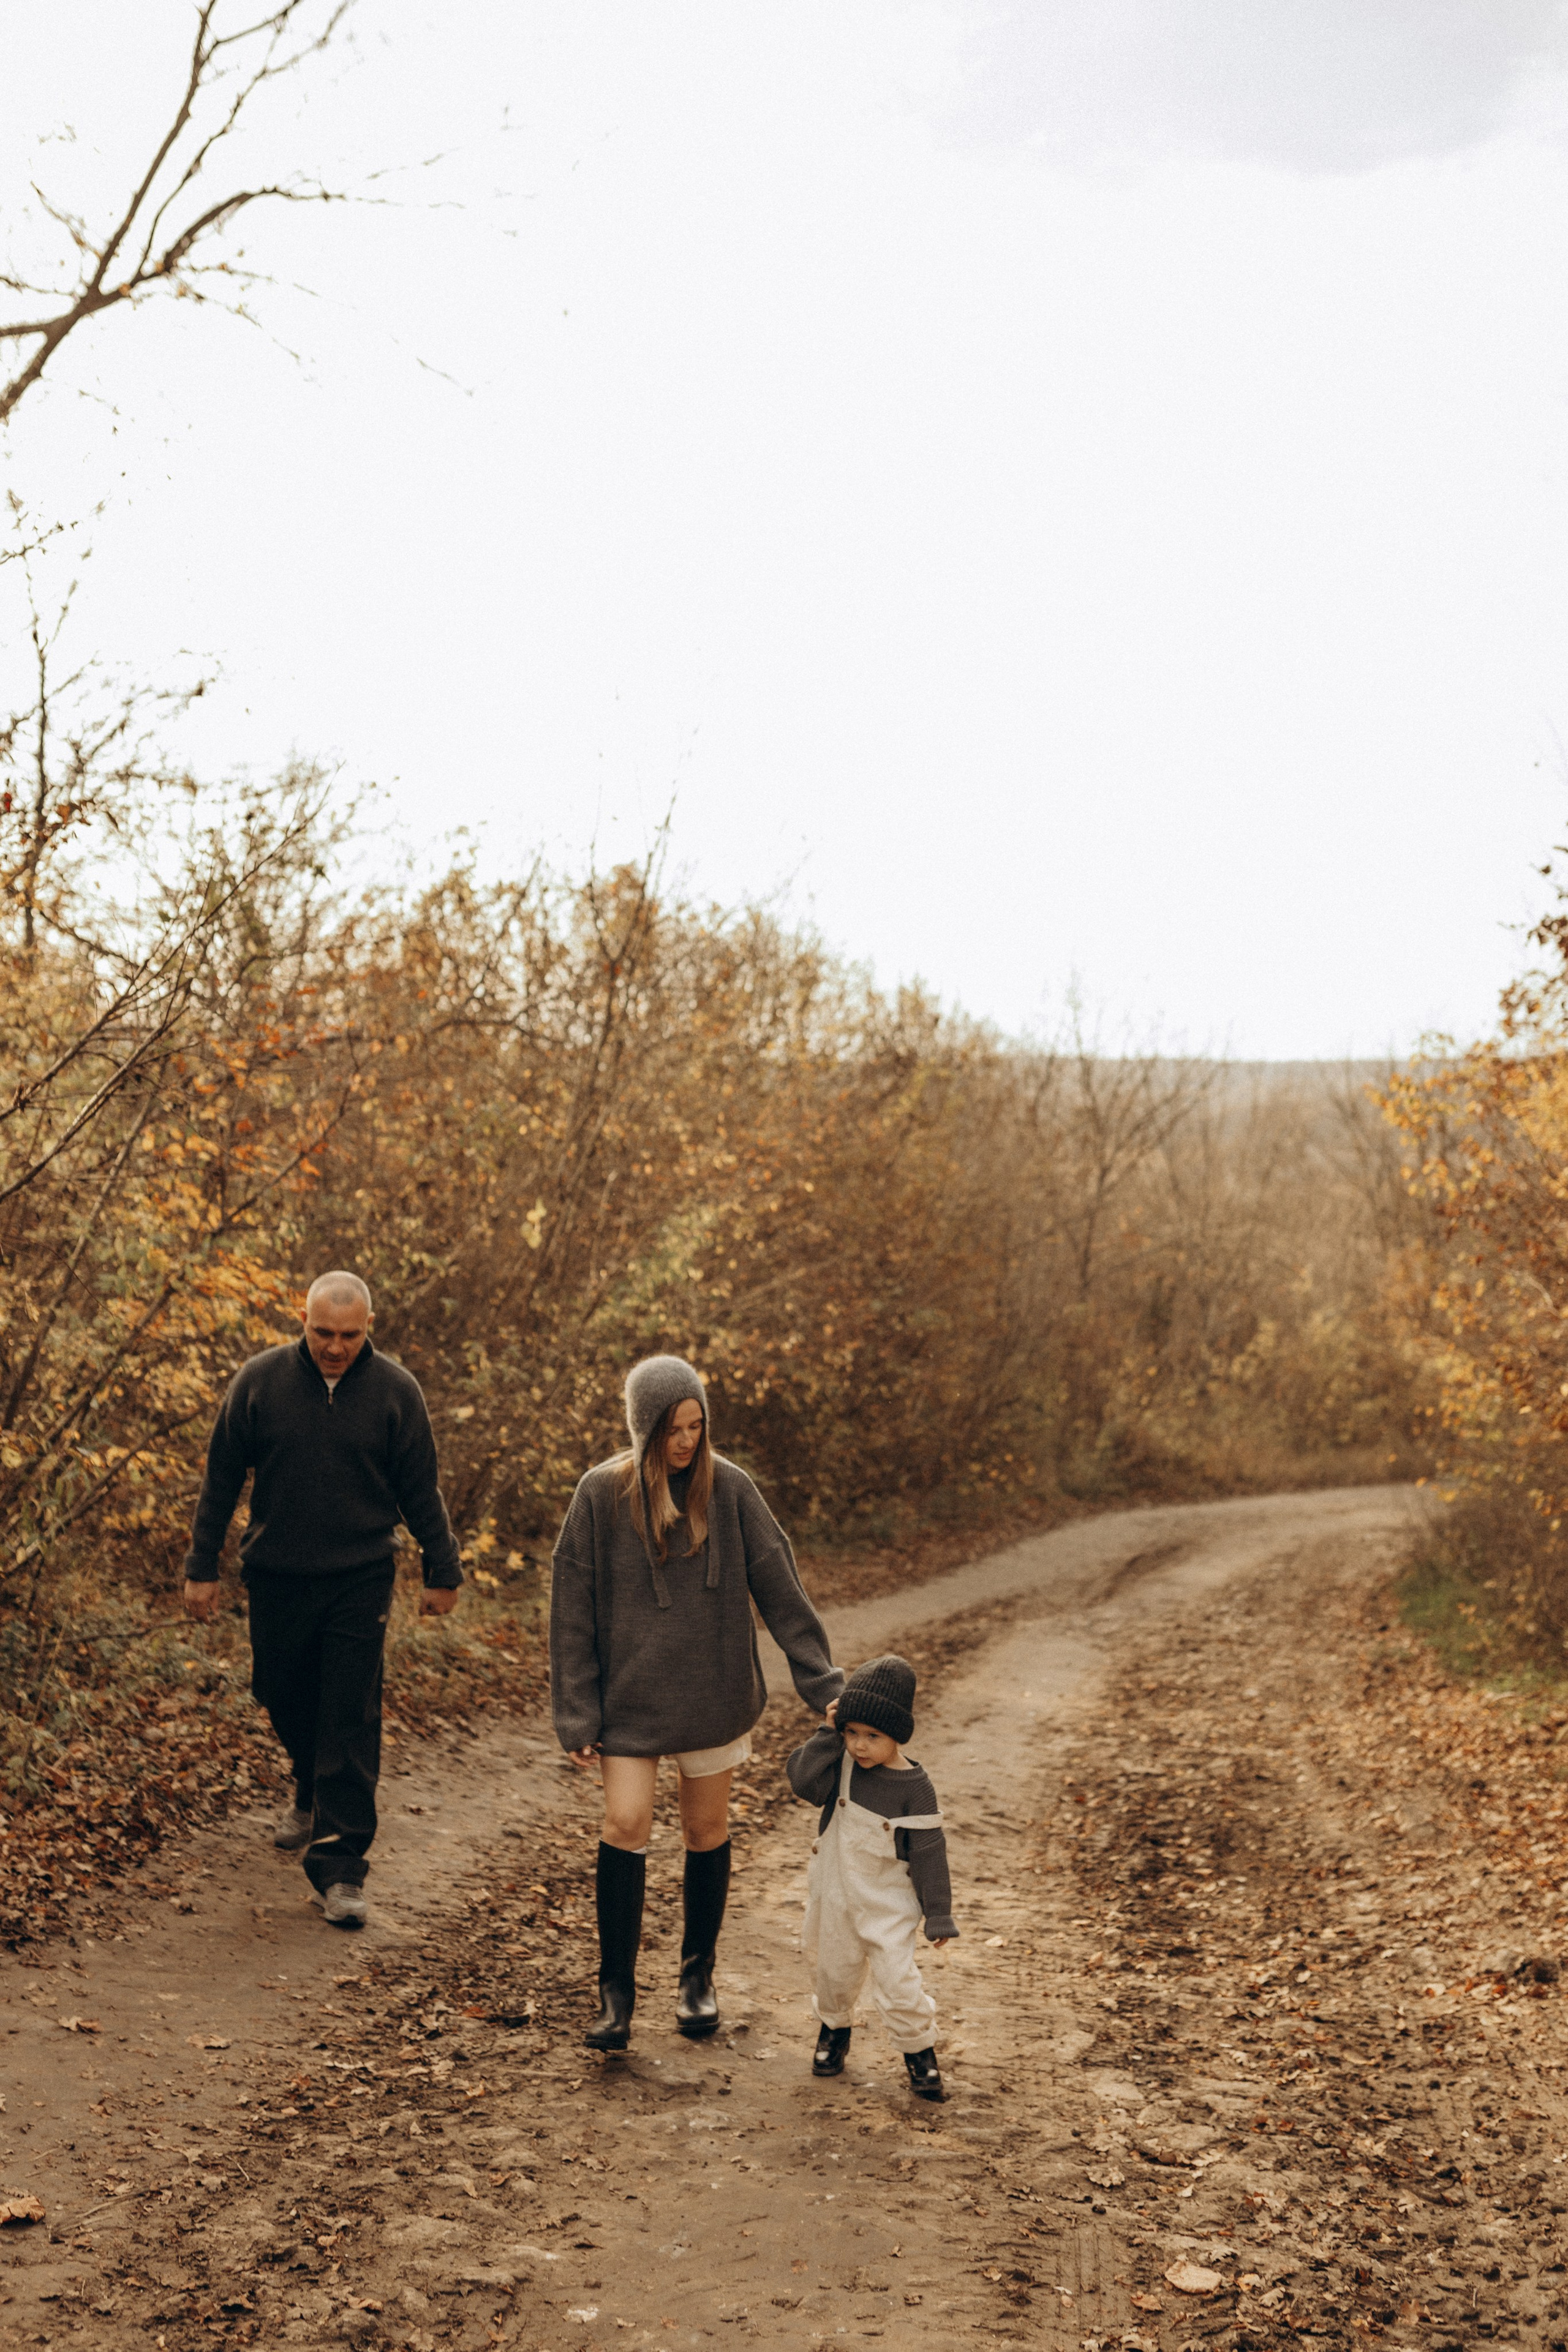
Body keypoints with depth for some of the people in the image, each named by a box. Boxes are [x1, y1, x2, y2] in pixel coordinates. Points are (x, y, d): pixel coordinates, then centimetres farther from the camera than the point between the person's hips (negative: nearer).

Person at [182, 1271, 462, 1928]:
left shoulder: (395, 1391, -5)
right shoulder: (259, 1381, -4)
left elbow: (420, 1491, 3)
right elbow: (222, 1478, 3)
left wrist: (442, 1572, 6)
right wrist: (202, 1566, 3)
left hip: (360, 1580, -2)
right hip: (275, 1578, 2)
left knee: (350, 1721, -5)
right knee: (283, 1697, 15)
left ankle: (339, 1867, -2)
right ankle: (311, 1795, 45)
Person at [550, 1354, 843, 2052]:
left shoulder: (729, 1490, -5)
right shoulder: (602, 1495, -7)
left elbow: (780, 1592, -2)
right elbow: (573, 1612, -3)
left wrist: (825, 1684, -5)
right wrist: (576, 1717, -4)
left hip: (714, 1695, 1)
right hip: (630, 1697, -1)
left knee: (707, 1831, 10)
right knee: (625, 1826, -10)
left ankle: (698, 1975, 28)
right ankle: (616, 1993, 3)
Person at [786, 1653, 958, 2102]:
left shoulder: (915, 1789, -17)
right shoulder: (841, 1764, -8)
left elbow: (928, 1853, -11)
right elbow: (803, 1780, -24)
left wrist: (939, 1914, -8)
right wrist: (828, 1735, -26)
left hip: (888, 1902, -3)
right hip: (836, 1894, 4)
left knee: (896, 1977, -9)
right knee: (835, 1969, 18)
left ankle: (919, 2049, 13)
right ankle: (834, 2028, 45)